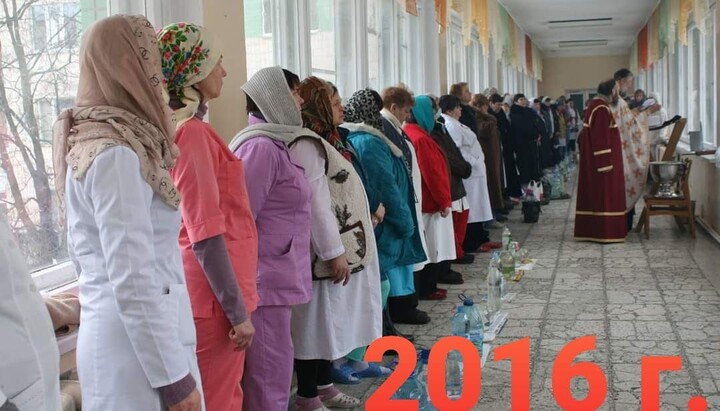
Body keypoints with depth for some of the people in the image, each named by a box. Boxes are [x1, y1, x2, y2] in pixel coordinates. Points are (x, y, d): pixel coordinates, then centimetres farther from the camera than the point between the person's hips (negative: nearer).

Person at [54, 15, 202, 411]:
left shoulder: (86, 141, 10)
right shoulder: (115, 154, -18)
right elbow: (133, 284, -22)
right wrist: (174, 377, -18)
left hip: (109, 335, 9)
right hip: (138, 347, -9)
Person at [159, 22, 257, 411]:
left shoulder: (182, 130, 11)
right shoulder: (193, 133, -17)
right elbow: (207, 235, -21)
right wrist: (237, 310, -17)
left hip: (206, 292, 9)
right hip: (214, 297, -9)